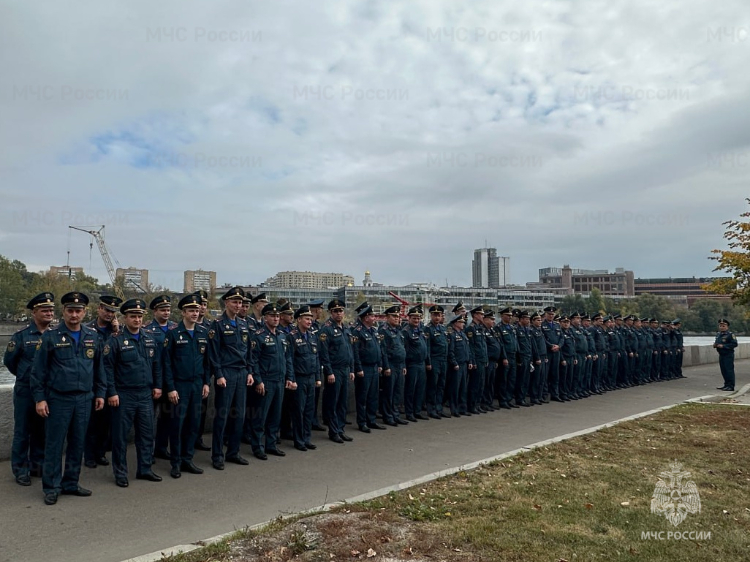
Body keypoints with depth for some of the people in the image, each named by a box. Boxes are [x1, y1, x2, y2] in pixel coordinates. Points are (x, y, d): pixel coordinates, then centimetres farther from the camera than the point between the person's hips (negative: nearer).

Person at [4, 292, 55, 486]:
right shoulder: (21, 336, -6)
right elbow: (9, 360, 4)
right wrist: (25, 376, 11)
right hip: (25, 391, -3)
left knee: (42, 431, 12)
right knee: (22, 432, 6)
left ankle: (38, 466, 26)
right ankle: (21, 470, 18)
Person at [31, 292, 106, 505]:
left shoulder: (92, 337, 5)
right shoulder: (50, 336, -5)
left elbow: (99, 367, 11)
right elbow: (38, 370, -4)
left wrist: (100, 393, 9)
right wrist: (39, 398, -8)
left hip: (84, 399, 4)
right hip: (58, 399, -3)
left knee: (77, 444, 11)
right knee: (54, 445, 4)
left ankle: (71, 484, 25)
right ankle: (52, 487, 17)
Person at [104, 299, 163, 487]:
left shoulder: (149, 339, 8)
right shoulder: (116, 340, -8)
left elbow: (156, 364, 13)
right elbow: (108, 368, -10)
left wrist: (157, 385, 8)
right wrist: (111, 392, -13)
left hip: (146, 394, 5)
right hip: (124, 395, -5)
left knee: (147, 433, 11)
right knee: (121, 435, 6)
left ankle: (145, 469, 24)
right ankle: (120, 473, 19)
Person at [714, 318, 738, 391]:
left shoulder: (730, 334, -10)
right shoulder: (718, 334, 14)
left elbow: (734, 344, -19)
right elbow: (717, 343, 28)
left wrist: (723, 346, -22)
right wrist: (715, 345, 4)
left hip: (728, 356, -8)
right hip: (721, 355, 8)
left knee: (729, 371, -6)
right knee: (723, 371, 13)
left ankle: (731, 386, -1)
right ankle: (726, 385, 23)